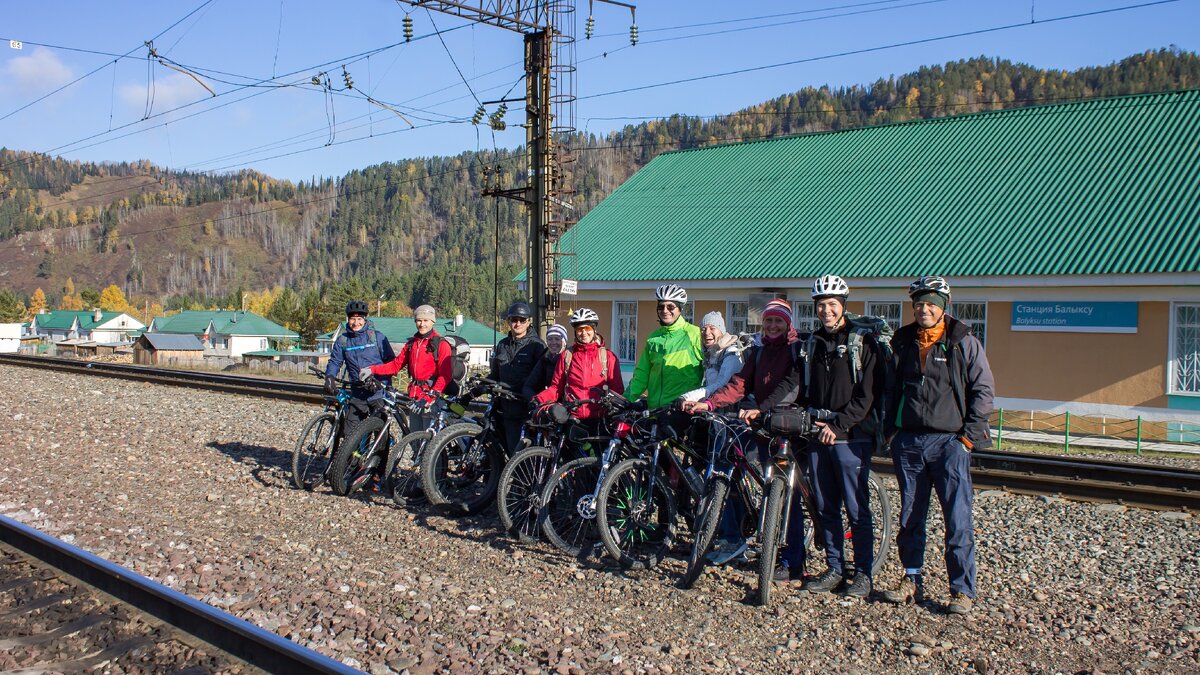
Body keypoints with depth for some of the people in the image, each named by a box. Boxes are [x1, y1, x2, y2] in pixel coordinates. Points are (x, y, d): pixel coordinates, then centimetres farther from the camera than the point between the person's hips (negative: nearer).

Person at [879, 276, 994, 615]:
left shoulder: (964, 343, 0)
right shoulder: (903, 343, 11)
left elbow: (982, 390, -1)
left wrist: (969, 434, -7)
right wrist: (891, 429, 10)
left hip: (949, 441, -4)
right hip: (908, 442, 4)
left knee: (958, 520, -4)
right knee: (910, 517, 9)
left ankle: (962, 590, 5)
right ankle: (911, 581, 20)